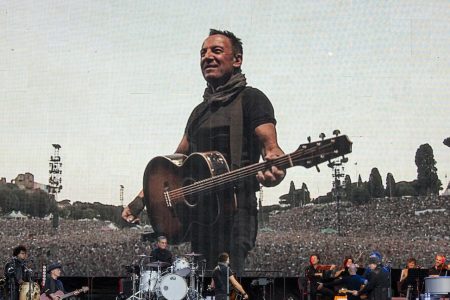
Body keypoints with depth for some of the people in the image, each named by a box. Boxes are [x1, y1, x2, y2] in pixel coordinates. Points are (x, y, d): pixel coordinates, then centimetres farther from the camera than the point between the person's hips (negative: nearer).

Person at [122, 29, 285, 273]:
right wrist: (141, 200, 16)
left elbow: (269, 145, -11)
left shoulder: (250, 99, 3)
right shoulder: (200, 111, 26)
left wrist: (274, 169, -35)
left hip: (234, 209, -7)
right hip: (198, 213, 8)